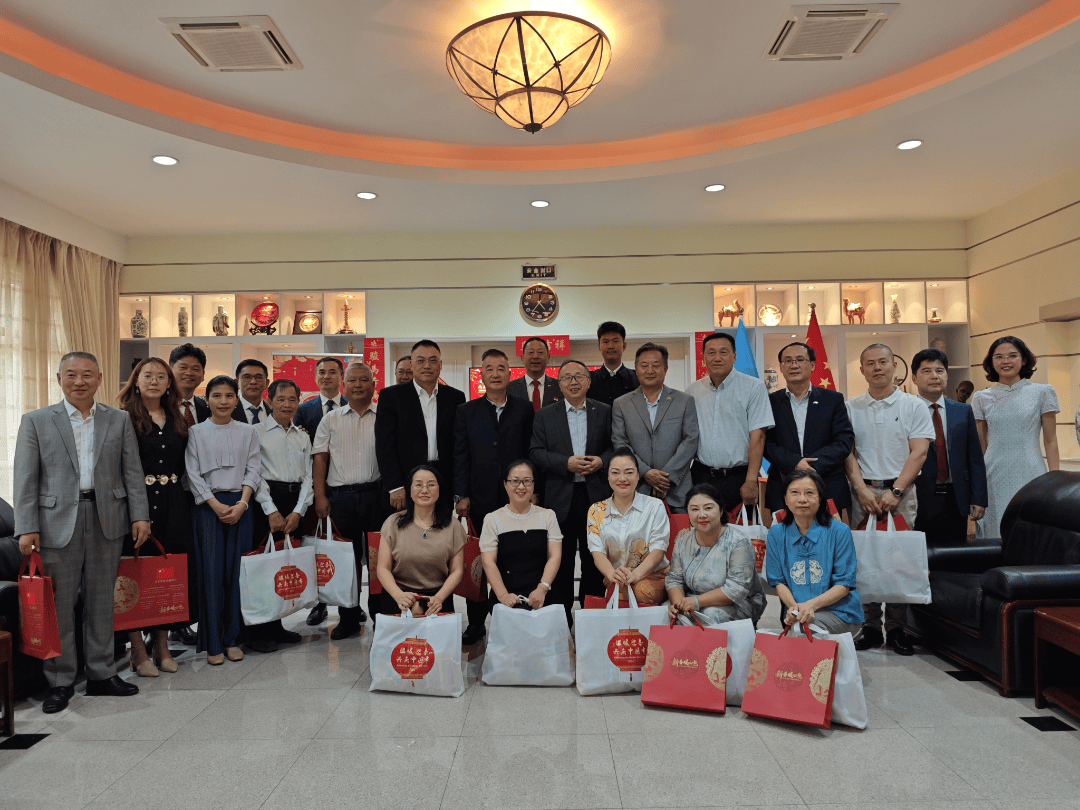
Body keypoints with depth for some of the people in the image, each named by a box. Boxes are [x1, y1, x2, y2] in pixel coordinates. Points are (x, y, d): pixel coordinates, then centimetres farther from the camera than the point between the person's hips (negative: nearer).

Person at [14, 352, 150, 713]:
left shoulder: (119, 420, 7)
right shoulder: (36, 421, 4)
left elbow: (132, 472, 6)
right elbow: (26, 479, -1)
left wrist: (140, 515, -2)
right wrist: (27, 528, -8)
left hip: (107, 522, 2)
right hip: (57, 523, -1)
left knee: (101, 602, 11)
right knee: (58, 605, 5)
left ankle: (101, 674, 23)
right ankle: (60, 682, 19)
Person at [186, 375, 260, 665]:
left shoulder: (248, 432, 9)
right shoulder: (196, 432, 5)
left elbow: (252, 471, 5)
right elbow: (193, 474, 0)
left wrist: (241, 504, -9)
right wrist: (217, 506, -10)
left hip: (240, 505, 1)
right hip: (208, 506, -1)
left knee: (236, 571, 2)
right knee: (211, 571, -2)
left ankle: (233, 639, 12)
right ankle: (213, 643, 6)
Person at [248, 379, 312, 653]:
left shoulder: (302, 437, 15)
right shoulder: (258, 431, 1)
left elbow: (308, 476, 10)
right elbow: (255, 474, -6)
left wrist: (297, 512, -2)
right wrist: (271, 511, -12)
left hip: (295, 504, 5)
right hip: (266, 502, -4)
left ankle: (277, 626, 17)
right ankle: (259, 631, 5)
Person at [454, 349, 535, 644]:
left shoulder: (524, 410, 8)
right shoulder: (466, 412, 9)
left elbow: (531, 453, 6)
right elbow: (460, 456, 6)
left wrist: (531, 492, -1)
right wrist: (462, 495, -2)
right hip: (480, 501, 0)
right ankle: (476, 623, 16)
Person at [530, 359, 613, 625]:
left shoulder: (605, 412, 9)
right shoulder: (545, 415, 8)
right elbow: (535, 452, 0)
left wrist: (602, 460, -12)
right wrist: (566, 463, -13)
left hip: (596, 496, 1)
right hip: (560, 498, 0)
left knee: (595, 560, 7)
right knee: (561, 562, 5)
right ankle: (562, 620, 17)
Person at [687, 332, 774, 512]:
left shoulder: (754, 387, -2)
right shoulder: (692, 391, 9)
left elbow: (757, 437, -8)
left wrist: (750, 481, -15)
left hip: (738, 477, -2)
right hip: (701, 476, 3)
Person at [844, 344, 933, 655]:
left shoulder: (913, 406, 5)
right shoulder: (850, 408, 9)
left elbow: (918, 453, -3)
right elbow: (847, 452, 5)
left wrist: (895, 492, -12)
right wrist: (862, 489, -9)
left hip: (900, 491, -1)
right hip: (863, 492, 1)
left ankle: (897, 628, 9)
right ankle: (870, 626, 11)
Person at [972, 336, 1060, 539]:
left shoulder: (1043, 392, 4)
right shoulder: (982, 398, 8)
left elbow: (1050, 441, 4)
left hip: (1030, 475, -1)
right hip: (994, 476, 1)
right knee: (997, 535, 2)